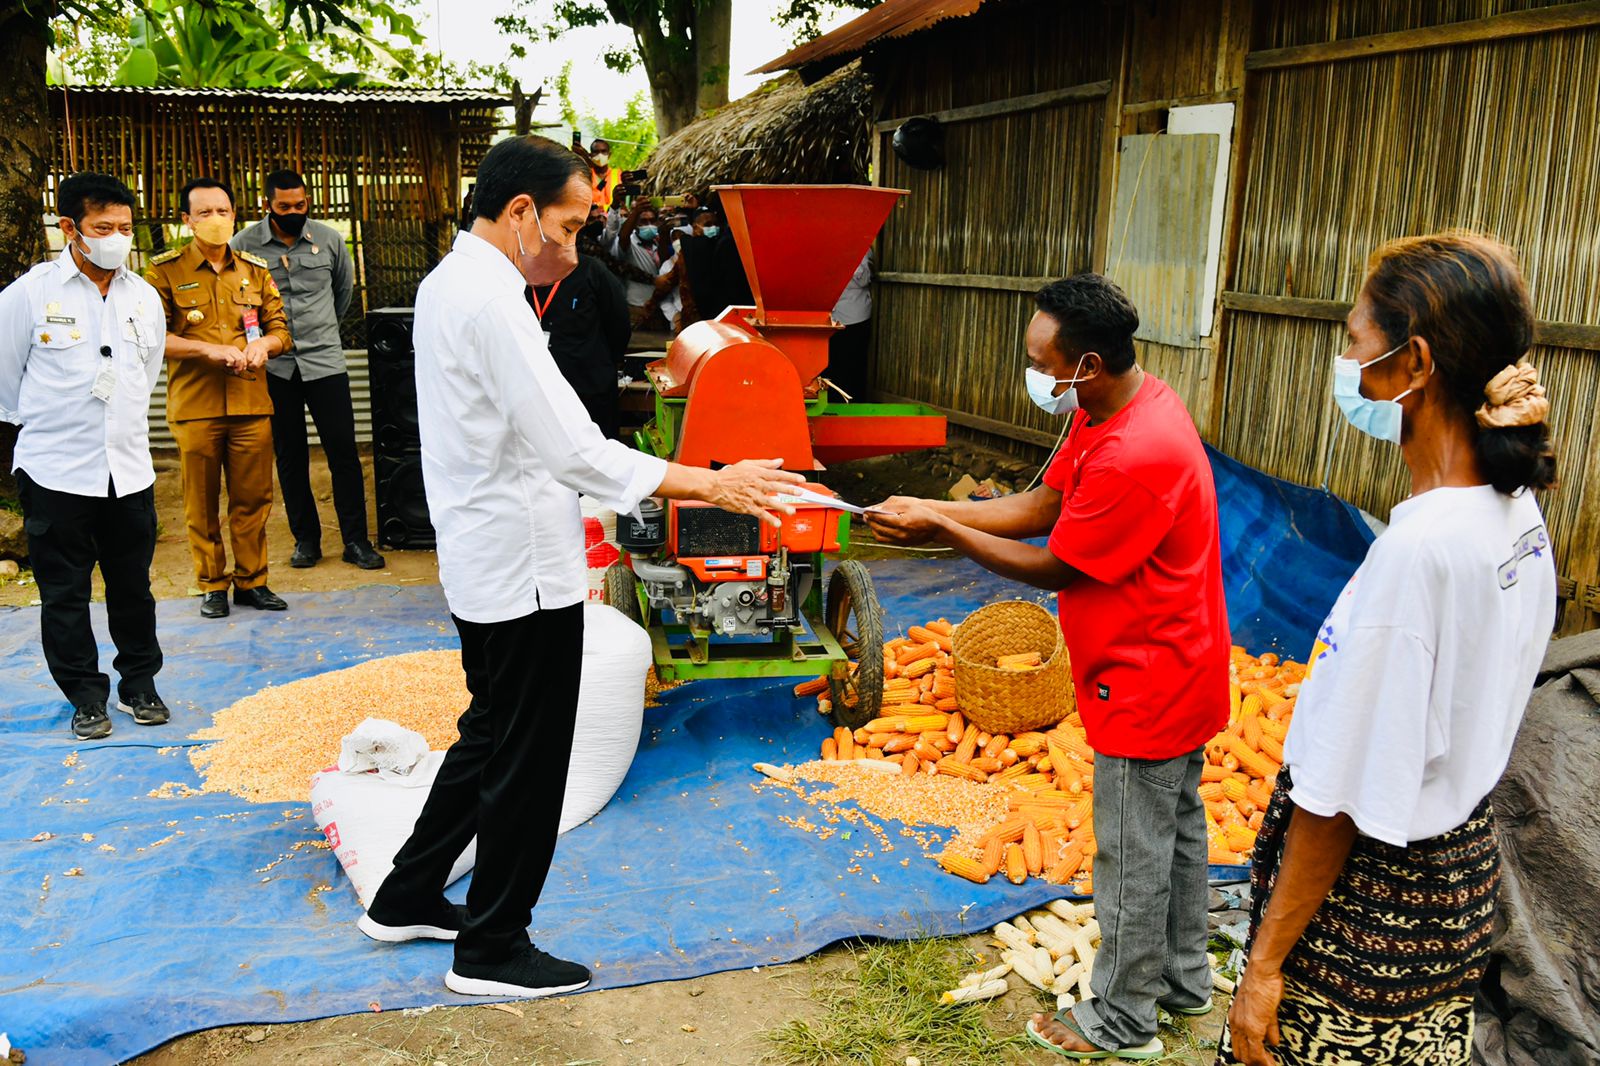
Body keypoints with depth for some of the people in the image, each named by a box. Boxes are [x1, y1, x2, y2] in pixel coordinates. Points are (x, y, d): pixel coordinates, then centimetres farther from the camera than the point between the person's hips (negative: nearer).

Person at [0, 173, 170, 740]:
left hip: (129, 469, 3)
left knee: (133, 586, 11)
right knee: (64, 592, 5)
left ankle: (139, 683, 27)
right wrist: (47, 422, 11)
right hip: (56, 470, -3)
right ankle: (85, 695, 18)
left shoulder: (144, 296, 6)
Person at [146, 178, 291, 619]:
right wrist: (212, 350, -16)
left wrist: (263, 345, -9)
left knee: (253, 499, 6)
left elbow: (281, 330, 13)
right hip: (195, 405, -2)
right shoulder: (165, 270, 2)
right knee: (201, 503, 5)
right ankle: (212, 585, 17)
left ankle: (251, 581, 18)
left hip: (251, 403, 2)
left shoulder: (255, 269, 12)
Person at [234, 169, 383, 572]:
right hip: (273, 364, 0)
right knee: (289, 455, 7)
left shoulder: (329, 240, 3)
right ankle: (306, 538, 18)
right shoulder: (245, 244, -2)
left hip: (325, 360, 0)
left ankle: (355, 540, 7)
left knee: (343, 450, -1)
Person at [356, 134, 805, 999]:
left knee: (490, 735, 24)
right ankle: (491, 949, 22)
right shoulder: (490, 301, -22)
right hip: (523, 570, -10)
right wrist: (712, 486, -21)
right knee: (527, 763, 5)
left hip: (486, 562, 10)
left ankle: (406, 900, 37)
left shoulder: (448, 283, 10)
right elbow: (573, 449, -26)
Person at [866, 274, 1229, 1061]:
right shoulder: (1115, 409, 0)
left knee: (1133, 855, 7)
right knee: (1175, 828, 23)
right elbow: (1040, 507, 4)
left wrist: (941, 532, -16)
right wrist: (929, 508, -5)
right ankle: (1183, 978, 43)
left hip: (1147, 686, -10)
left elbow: (1053, 568, -23)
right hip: (1174, 671, 10)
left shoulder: (1135, 456, -32)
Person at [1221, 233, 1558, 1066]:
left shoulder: (1417, 547, -28)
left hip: (1368, 901, -8)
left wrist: (1266, 960, -16)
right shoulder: (1519, 514, -2)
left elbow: (1340, 798, -24)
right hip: (1462, 874, 9)